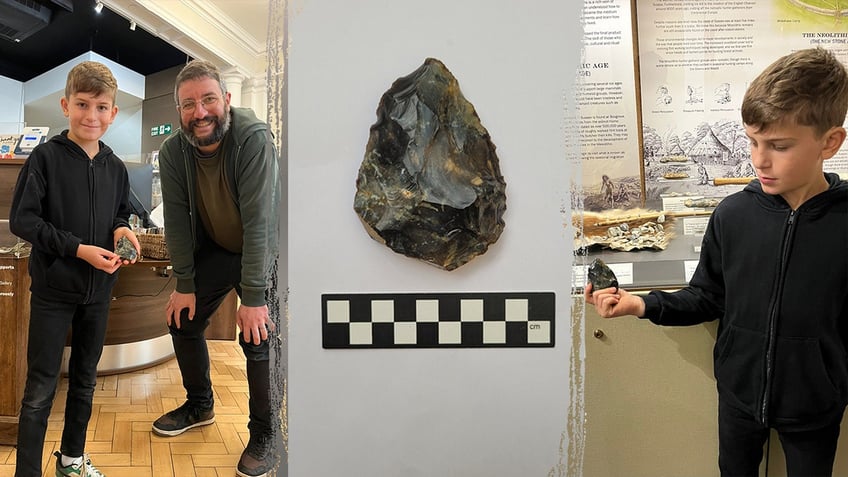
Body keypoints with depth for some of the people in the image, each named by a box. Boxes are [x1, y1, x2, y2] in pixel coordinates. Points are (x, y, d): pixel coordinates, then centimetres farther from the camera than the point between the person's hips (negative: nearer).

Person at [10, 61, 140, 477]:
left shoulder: (114, 167, 4)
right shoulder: (46, 157, -11)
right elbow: (22, 220, -13)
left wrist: (121, 229, -6)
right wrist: (79, 249, -20)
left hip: (99, 288, 5)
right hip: (53, 289, -5)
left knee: (85, 380, 17)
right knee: (40, 388, 3)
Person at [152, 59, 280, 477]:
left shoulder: (253, 137, -30)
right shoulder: (172, 152, -13)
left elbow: (258, 221, -32)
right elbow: (177, 221, -8)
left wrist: (253, 298, -31)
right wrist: (184, 285, -9)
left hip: (262, 251, -5)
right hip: (213, 249, 6)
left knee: (257, 338, -13)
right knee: (182, 320, 8)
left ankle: (264, 435, 8)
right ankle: (200, 406, 34)